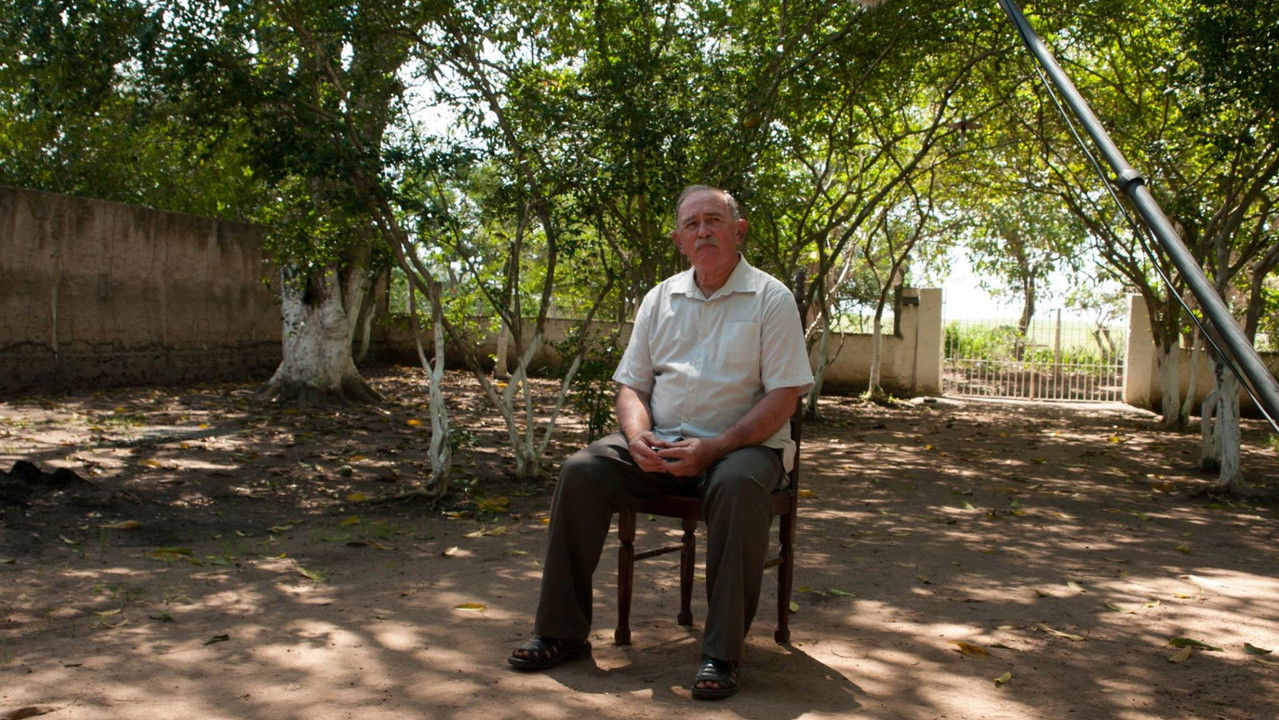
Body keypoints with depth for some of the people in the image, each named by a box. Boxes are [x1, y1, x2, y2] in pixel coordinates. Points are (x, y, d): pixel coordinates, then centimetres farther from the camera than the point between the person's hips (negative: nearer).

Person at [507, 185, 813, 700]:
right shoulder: (660, 299, 12)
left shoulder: (770, 298, -3)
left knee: (738, 485, -38)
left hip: (741, 444, -4)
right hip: (660, 442, 4)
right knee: (582, 472, -18)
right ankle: (562, 632, -10)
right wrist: (637, 434, -12)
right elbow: (631, 384, 12)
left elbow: (783, 397, -10)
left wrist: (713, 449, -21)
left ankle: (722, 653, -29)